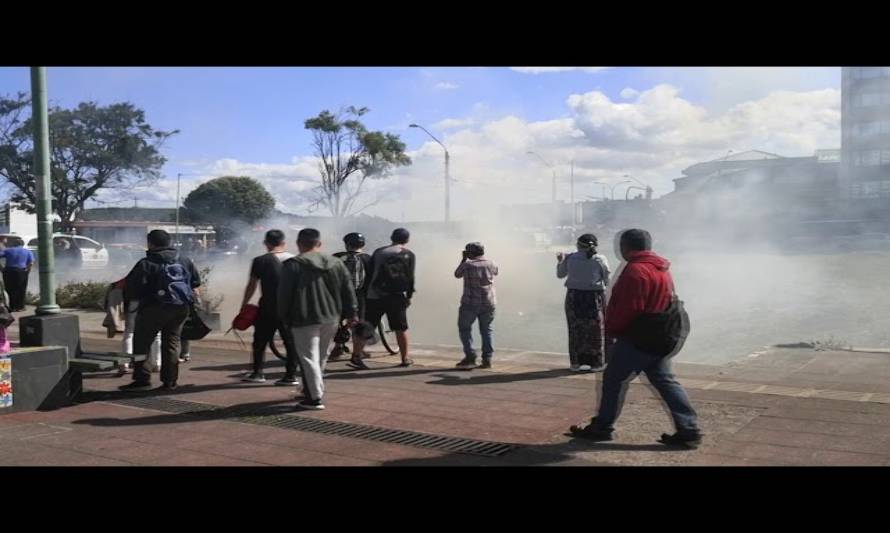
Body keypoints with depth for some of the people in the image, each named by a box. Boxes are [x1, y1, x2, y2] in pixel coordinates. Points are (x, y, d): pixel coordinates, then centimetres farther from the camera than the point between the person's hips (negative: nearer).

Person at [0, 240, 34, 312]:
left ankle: (12, 307, 7)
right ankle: (20, 307, 6)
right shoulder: (28, 252, 8)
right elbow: (31, 263, -2)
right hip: (21, 271, 0)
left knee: (11, 290, 6)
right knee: (21, 290, 6)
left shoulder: (8, 250, 8)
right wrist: (27, 271, 7)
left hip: (9, 271, 0)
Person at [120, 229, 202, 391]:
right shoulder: (185, 261, 9)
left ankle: (142, 379, 6)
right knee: (171, 343, 11)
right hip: (181, 308, 5)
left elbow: (132, 289, -11)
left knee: (141, 342, 7)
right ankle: (170, 381, 11)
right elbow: (196, 282, 18)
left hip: (155, 308, -5)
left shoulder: (146, 264, -9)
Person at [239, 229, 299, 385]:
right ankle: (291, 375, 7)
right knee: (290, 341, 8)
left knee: (260, 341, 10)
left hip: (268, 308, -3)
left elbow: (252, 286, -3)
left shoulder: (261, 261, -6)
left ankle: (258, 373, 15)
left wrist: (244, 305, 6)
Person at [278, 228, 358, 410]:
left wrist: (284, 317, 4)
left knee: (309, 358, -1)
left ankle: (315, 398, -3)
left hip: (305, 320, -6)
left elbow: (284, 294, -7)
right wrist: (351, 314, 14)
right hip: (331, 319, 6)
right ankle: (313, 390, 32)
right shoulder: (336, 263, 9)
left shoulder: (293, 265, -7)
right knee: (321, 357, 18)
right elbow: (348, 291, 10)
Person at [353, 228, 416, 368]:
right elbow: (410, 277, 1)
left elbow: (369, 273, 10)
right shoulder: (409, 255, 5)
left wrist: (366, 293, 16)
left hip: (375, 297, 2)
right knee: (401, 329, 9)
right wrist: (409, 296, 10)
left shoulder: (378, 252, 11)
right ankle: (405, 359, 13)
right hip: (396, 297, -1)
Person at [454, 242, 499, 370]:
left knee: (465, 329, 7)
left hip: (471, 303, -4)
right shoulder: (491, 264, 3)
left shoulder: (467, 265, -9)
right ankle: (487, 359, 8)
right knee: (486, 330, 12)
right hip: (488, 303, 4)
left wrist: (463, 260, 16)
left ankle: (470, 357, -2)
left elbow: (457, 274, 8)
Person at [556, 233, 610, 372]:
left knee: (576, 330, 12)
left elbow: (560, 274, 12)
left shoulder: (570, 258, -1)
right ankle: (596, 363, 12)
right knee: (595, 330, 9)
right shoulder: (600, 259, -6)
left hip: (574, 297, 2)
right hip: (594, 297, -2)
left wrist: (560, 261, 28)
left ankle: (575, 362, 15)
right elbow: (607, 280, -2)